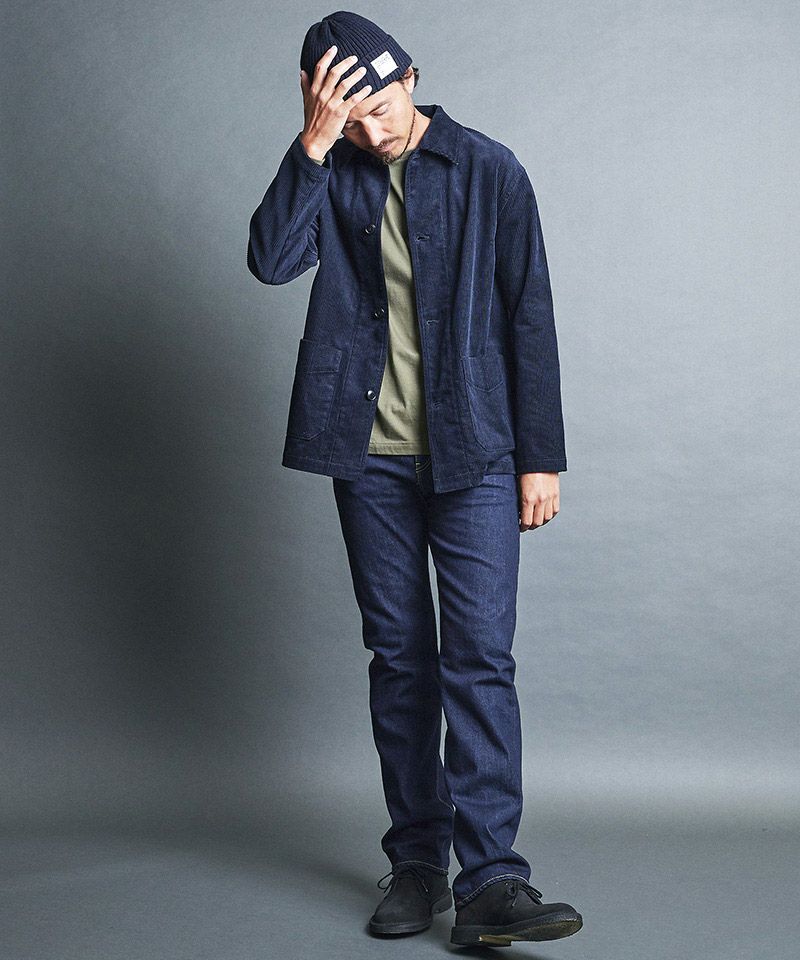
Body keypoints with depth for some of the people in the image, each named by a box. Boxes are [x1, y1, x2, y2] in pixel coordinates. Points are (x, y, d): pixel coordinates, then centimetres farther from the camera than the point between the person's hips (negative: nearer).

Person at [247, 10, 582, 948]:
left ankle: (491, 883, -7)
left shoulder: (488, 170, 0)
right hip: (370, 456, 3)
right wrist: (313, 145, -18)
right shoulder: (331, 176, 7)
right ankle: (417, 862, 17)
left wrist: (540, 457, -2)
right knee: (399, 656, 8)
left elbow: (529, 317, 0)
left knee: (479, 658, -9)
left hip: (473, 454, -2)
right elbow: (270, 259, -12)